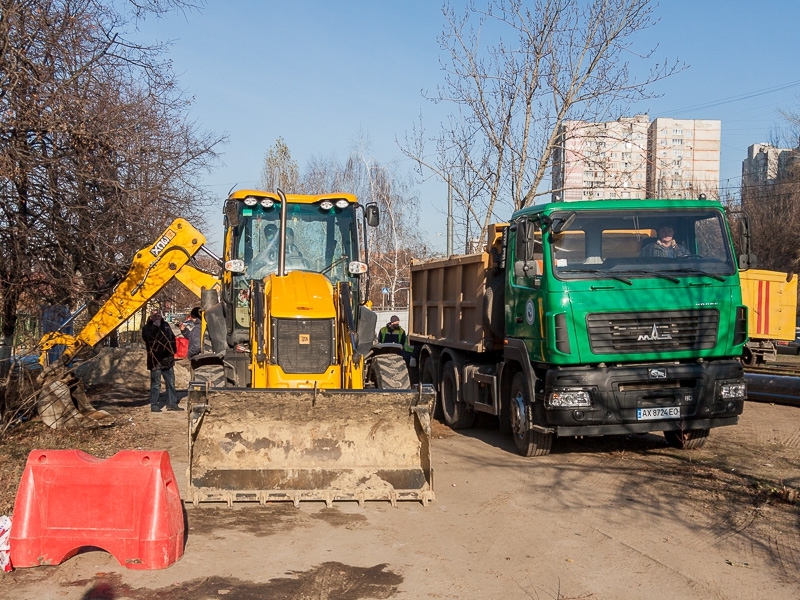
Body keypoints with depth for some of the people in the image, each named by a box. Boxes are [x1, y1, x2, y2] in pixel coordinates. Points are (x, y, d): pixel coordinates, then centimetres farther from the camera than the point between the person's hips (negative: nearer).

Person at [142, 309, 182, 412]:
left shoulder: (166, 325, 13)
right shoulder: (147, 328, -3)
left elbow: (172, 338, 23)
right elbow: (148, 338, -23)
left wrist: (172, 351, 15)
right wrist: (155, 326, -21)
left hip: (167, 360, 6)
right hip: (156, 360, -6)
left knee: (171, 383, 10)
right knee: (156, 384, -2)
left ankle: (172, 404, 18)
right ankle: (154, 405, 5)